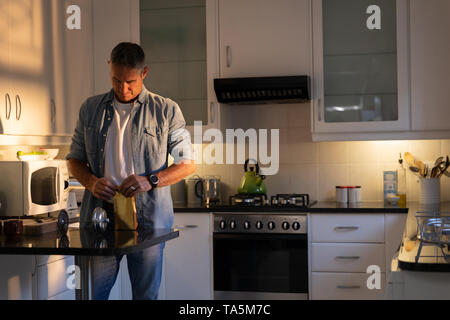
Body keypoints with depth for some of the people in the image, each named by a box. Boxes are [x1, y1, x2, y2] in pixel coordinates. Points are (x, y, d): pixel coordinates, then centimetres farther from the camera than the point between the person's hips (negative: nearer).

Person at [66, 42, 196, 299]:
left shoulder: (166, 110, 4)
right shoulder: (91, 109, 12)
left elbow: (188, 164, 4)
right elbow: (75, 159, 17)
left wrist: (150, 180, -13)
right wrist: (91, 182, -6)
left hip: (148, 217, -2)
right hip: (100, 215, 2)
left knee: (146, 294, 5)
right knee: (93, 292, 1)